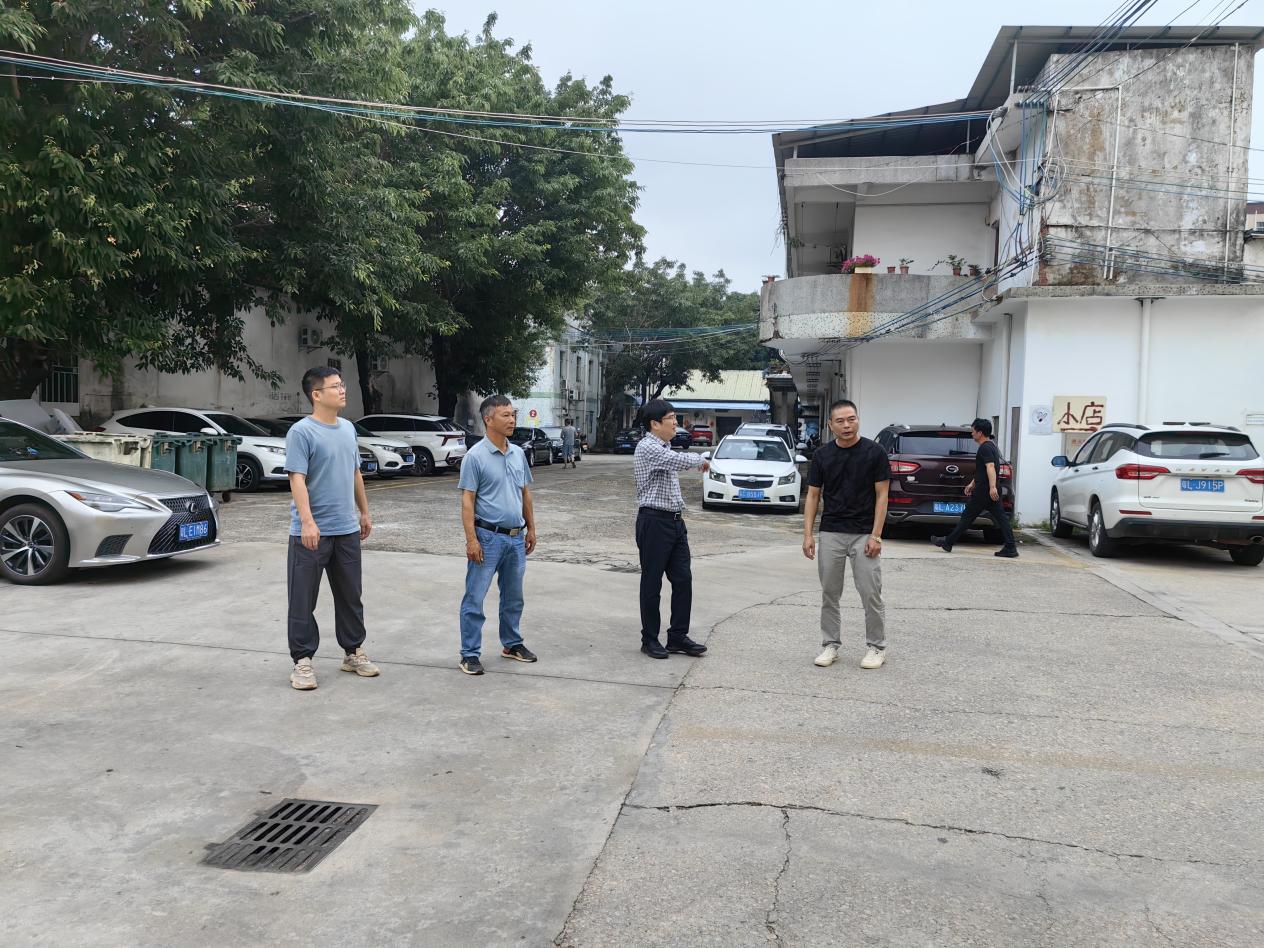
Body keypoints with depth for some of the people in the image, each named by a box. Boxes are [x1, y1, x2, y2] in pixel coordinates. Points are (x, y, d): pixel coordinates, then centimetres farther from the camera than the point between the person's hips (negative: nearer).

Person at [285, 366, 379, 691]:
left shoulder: (348, 428, 11)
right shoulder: (301, 432, -11)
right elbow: (297, 479, -18)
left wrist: (364, 513, 21)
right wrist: (307, 522, -28)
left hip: (347, 530, 7)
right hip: (311, 532, -7)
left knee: (350, 596, 15)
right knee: (303, 600, 2)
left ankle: (353, 652, 28)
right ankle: (302, 661, 12)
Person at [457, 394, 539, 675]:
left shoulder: (518, 453, 8)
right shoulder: (475, 456, -11)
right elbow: (467, 500, -12)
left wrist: (531, 528, 15)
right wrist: (472, 540, -17)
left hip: (516, 538, 6)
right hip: (488, 537, -6)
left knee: (513, 597, 17)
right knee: (475, 598, 0)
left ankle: (512, 644, 32)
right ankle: (470, 653, 8)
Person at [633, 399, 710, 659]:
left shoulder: (666, 448, 16)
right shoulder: (647, 447, -14)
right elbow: (680, 461, -29)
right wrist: (700, 460, -9)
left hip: (675, 521, 9)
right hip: (654, 522, -8)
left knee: (683, 580, 7)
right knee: (652, 584, 2)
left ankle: (678, 637, 15)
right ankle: (650, 640, 13)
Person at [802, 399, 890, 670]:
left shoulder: (874, 452, -7)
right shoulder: (822, 454, 1)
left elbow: (881, 495, -5)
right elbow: (813, 495, 4)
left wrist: (876, 535, -12)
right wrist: (807, 534, -4)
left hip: (864, 534, -2)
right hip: (830, 534, 3)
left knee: (871, 593, -1)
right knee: (829, 594, 7)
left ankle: (877, 647, 14)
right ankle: (830, 644, 20)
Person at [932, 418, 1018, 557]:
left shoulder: (985, 448, -13)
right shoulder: (991, 446, 20)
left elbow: (990, 467, -27)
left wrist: (992, 487, -36)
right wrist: (972, 484, 34)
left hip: (983, 490, -9)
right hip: (991, 491, 9)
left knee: (967, 516, -1)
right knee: (1001, 517, 3)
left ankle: (947, 542, 7)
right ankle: (1010, 548, -1)